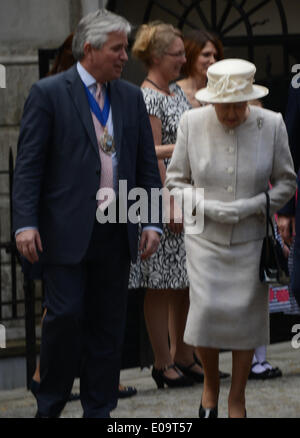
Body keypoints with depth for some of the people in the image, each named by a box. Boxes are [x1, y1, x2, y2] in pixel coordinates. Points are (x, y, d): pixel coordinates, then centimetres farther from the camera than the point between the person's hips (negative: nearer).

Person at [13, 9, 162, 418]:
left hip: (116, 232, 5)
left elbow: (147, 164, 13)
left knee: (108, 324, 6)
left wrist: (152, 221, 3)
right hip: (66, 231, -5)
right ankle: (49, 406, 10)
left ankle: (99, 411, 14)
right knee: (66, 316, -7)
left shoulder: (131, 97, 12)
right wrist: (26, 223, -15)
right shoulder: (49, 93, -3)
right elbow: (28, 163, -6)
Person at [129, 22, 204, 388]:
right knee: (161, 285, -1)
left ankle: (183, 357, 21)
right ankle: (163, 364, 5)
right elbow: (154, 156, -16)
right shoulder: (148, 98, -13)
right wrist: (170, 206, -19)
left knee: (185, 283, 12)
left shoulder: (176, 91, 14)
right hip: (164, 197, -9)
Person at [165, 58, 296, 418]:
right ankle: (211, 381, 22)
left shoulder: (271, 125, -13)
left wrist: (249, 207, -18)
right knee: (206, 313, -7)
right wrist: (205, 207, -19)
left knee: (245, 317, 4)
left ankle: (237, 399, 22)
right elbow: (176, 180, -2)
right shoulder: (192, 123, -12)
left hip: (251, 238, 0)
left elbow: (286, 183, -4)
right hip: (205, 238, 0)